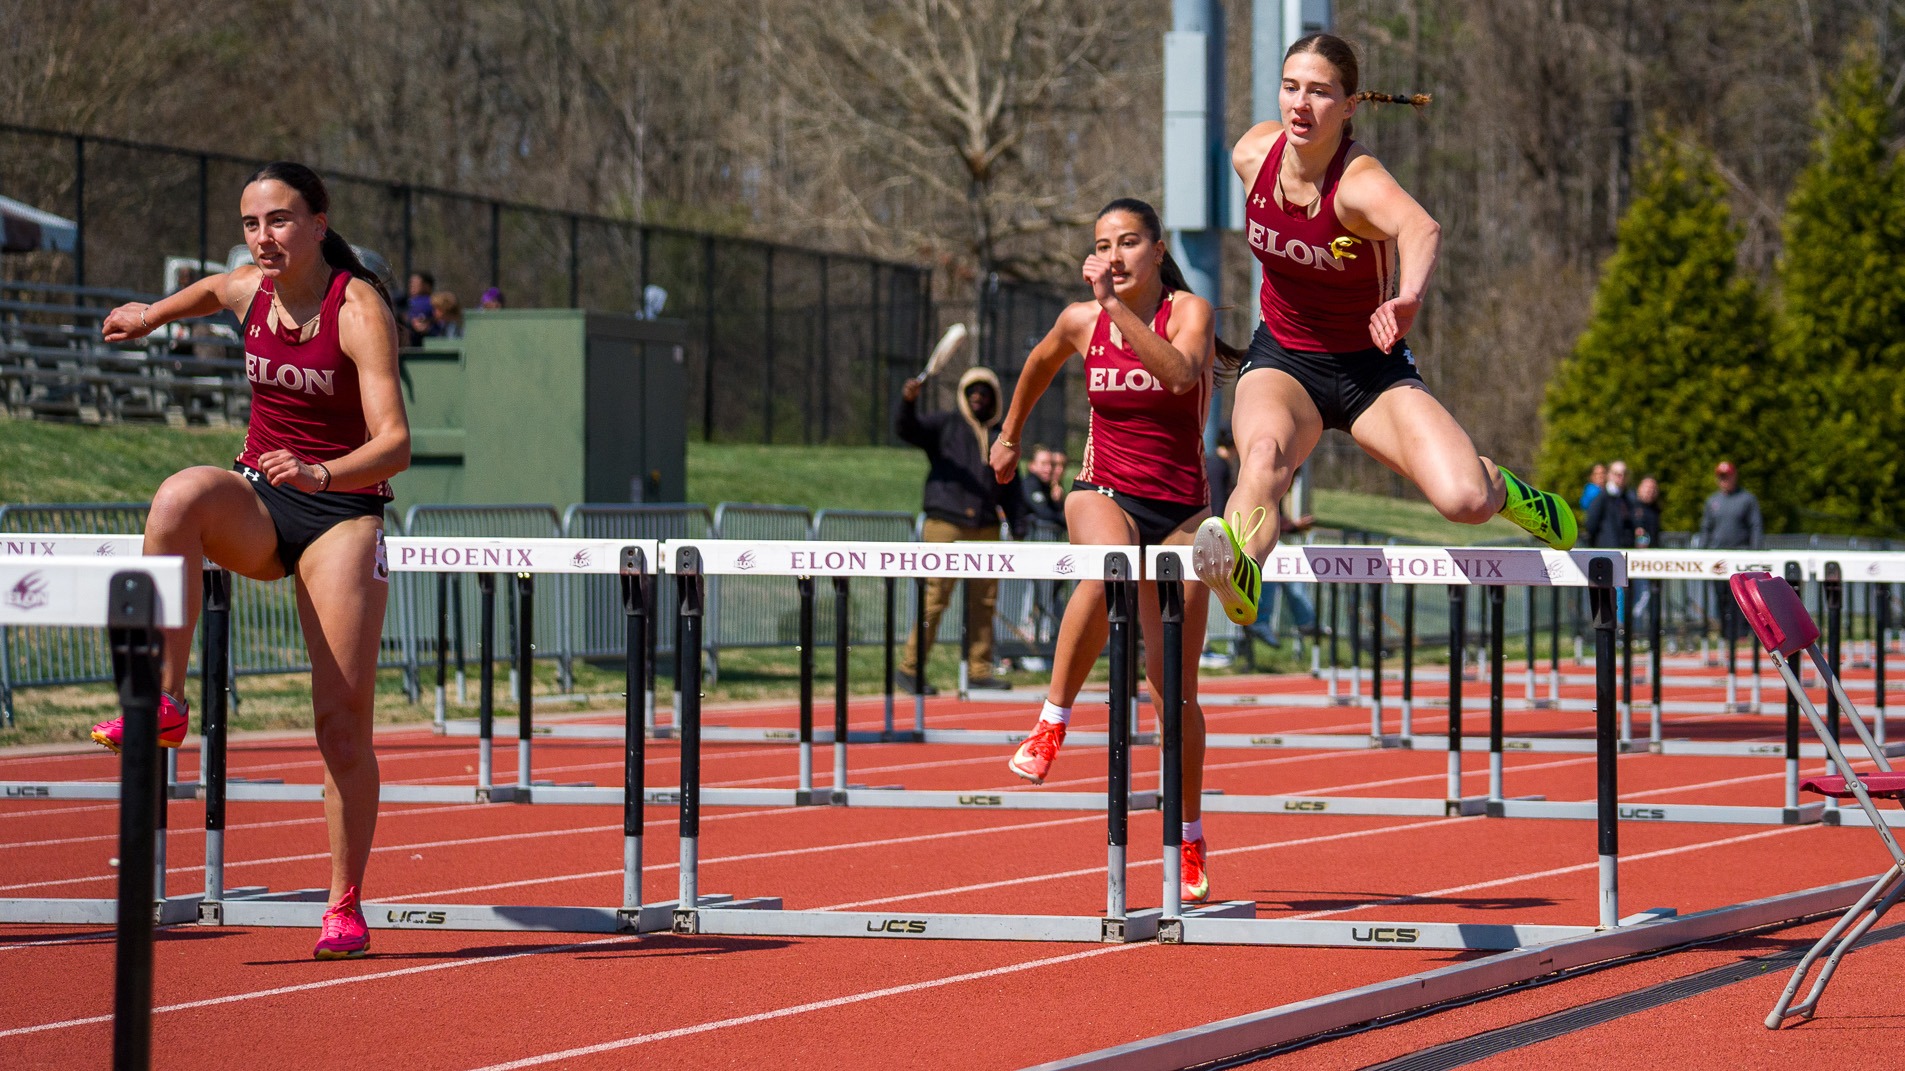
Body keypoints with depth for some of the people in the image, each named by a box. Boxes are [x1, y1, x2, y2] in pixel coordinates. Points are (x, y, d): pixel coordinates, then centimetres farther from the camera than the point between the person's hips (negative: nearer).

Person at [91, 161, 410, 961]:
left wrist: (322, 473, -44)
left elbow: (395, 444, -27)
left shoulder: (359, 310, -18)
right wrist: (152, 315, 41)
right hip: (257, 507, 4)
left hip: (343, 511, -4)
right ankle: (164, 704, -31)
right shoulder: (249, 290, -1)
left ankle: (345, 907, 7)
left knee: (342, 719, -6)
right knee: (184, 495, -33)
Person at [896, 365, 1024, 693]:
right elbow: (907, 429, -9)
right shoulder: (945, 426, 8)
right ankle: (910, 669, -6)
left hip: (986, 530, 5)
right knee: (935, 598, -10)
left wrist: (1018, 529, 13)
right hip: (945, 526, -5)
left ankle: (979, 670, 11)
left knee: (984, 602, 4)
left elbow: (1011, 490, 23)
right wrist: (908, 401, -29)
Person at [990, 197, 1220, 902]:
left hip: (1181, 508, 0)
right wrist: (1009, 435, 33)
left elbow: (1181, 374, -31)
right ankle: (1052, 721, -29)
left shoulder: (1189, 312, -8)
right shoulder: (1080, 321, 0)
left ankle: (1191, 839, 18)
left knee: (1173, 682, 1)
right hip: (1105, 491, 0)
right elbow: (1040, 364, 24)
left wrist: (1118, 305, -34)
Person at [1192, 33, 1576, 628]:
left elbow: (1421, 229, -52)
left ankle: (1499, 486, 18)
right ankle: (1241, 572, -65)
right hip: (1281, 361, 2)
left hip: (1370, 368, -2)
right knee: (1264, 450, -35)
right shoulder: (1254, 154, -10)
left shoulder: (1360, 182, -27)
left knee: (1465, 501, -21)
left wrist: (1408, 295, -73)